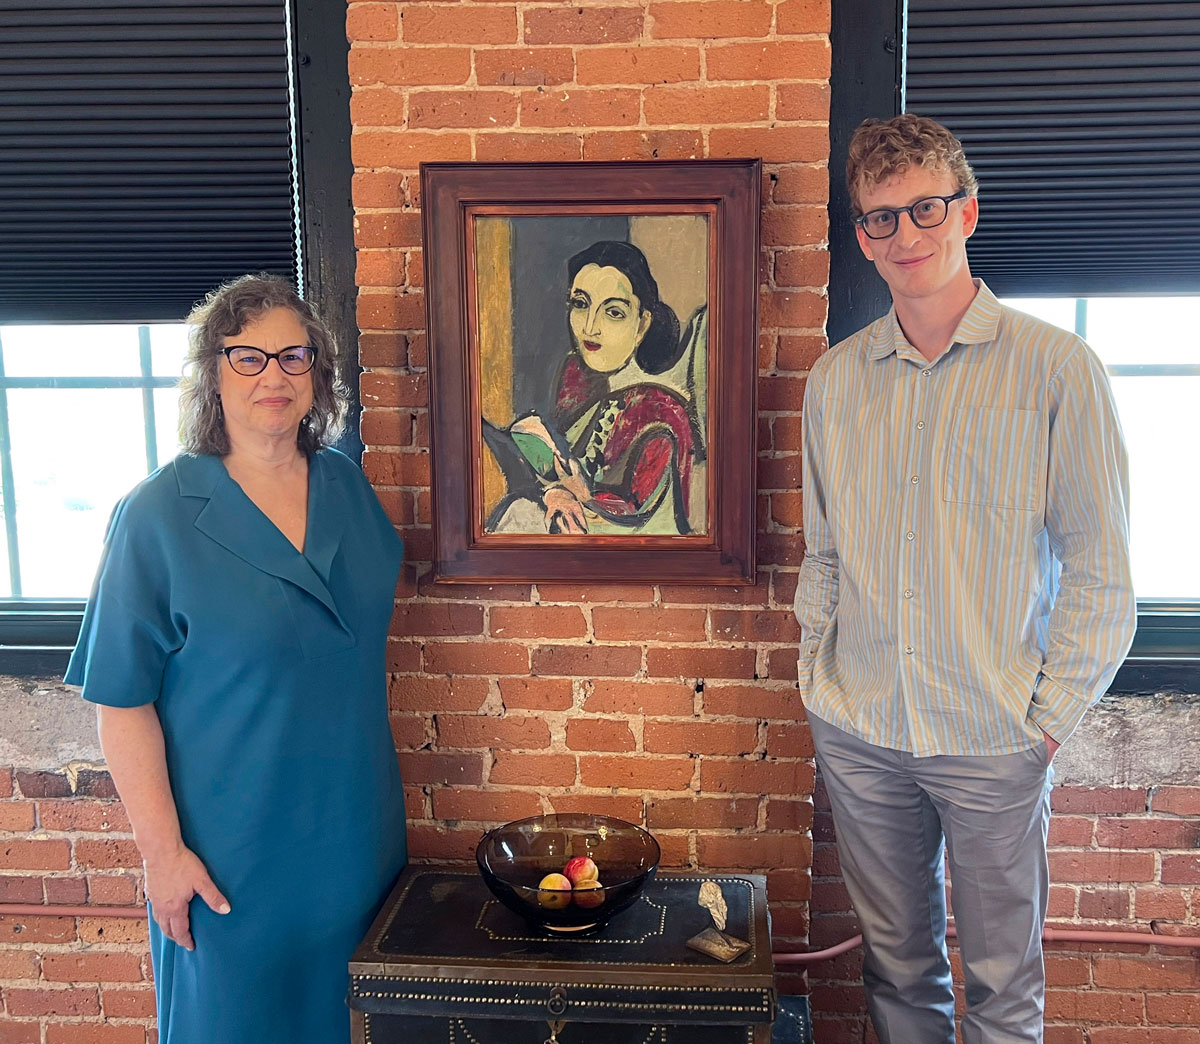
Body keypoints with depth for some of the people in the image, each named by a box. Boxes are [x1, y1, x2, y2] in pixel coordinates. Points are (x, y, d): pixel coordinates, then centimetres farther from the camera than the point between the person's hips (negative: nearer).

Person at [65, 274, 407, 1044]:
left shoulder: (346, 485, 0)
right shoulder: (160, 514, -15)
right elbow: (124, 702, -13)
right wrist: (162, 852, -15)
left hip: (359, 829, 5)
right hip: (232, 851, -4)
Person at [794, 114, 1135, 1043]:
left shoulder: (1057, 369, -7)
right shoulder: (835, 379, 4)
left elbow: (1100, 574, -5)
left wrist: (1049, 718, -8)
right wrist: (819, 671, 6)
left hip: (994, 740, -3)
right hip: (858, 731, 3)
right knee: (896, 963, 18)